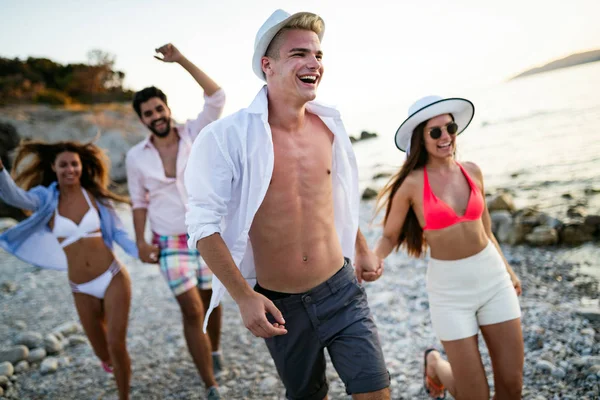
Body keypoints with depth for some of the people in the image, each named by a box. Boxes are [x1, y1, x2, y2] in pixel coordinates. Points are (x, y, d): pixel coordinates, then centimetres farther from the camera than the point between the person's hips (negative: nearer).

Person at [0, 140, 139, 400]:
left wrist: (141, 254, -15)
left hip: (113, 278, -1)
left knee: (116, 344, -9)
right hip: (82, 290, 1)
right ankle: (110, 359, 52)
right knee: (102, 352, 13)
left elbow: (118, 233, 2)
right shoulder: (46, 198, -3)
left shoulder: (95, 195, -1)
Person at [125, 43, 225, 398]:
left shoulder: (194, 135, -5)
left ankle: (214, 350, 46)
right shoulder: (136, 157, -2)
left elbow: (217, 97, -17)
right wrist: (141, 241, -4)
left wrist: (182, 60, -20)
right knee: (192, 311, -6)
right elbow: (140, 202, 7)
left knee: (210, 302, 16)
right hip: (172, 245, 0)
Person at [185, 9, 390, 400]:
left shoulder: (329, 125, -1)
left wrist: (362, 249, 22)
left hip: (341, 291, 3)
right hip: (280, 307, -2)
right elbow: (204, 224, -15)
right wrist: (244, 297, -17)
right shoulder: (228, 137, -18)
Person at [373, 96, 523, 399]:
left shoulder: (472, 172, 1)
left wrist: (507, 270, 21)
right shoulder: (412, 184, -12)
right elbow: (389, 237, -5)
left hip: (492, 276, 4)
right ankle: (435, 365, 34)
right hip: (449, 286, -4)